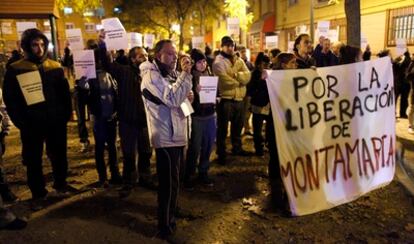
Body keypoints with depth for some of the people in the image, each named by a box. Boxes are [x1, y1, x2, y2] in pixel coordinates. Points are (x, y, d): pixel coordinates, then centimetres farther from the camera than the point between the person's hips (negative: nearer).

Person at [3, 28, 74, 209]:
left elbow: (65, 93, 8)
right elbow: (10, 100, -4)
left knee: (59, 155, 15)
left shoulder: (55, 67, 5)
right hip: (32, 124, -2)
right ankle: (38, 194, 24)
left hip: (56, 121, 3)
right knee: (33, 160, 9)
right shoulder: (15, 70, -3)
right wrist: (21, 123, -11)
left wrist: (66, 114, -1)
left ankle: (61, 184, 36)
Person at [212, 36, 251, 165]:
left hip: (239, 99, 7)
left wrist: (236, 74, -20)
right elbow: (225, 80, -21)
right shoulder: (218, 61, -6)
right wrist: (240, 80, -8)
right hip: (225, 99, -6)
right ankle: (221, 153, 12)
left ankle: (237, 148, 35)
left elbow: (247, 76, -2)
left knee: (238, 126, 18)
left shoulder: (239, 60, 14)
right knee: (223, 127, 2)